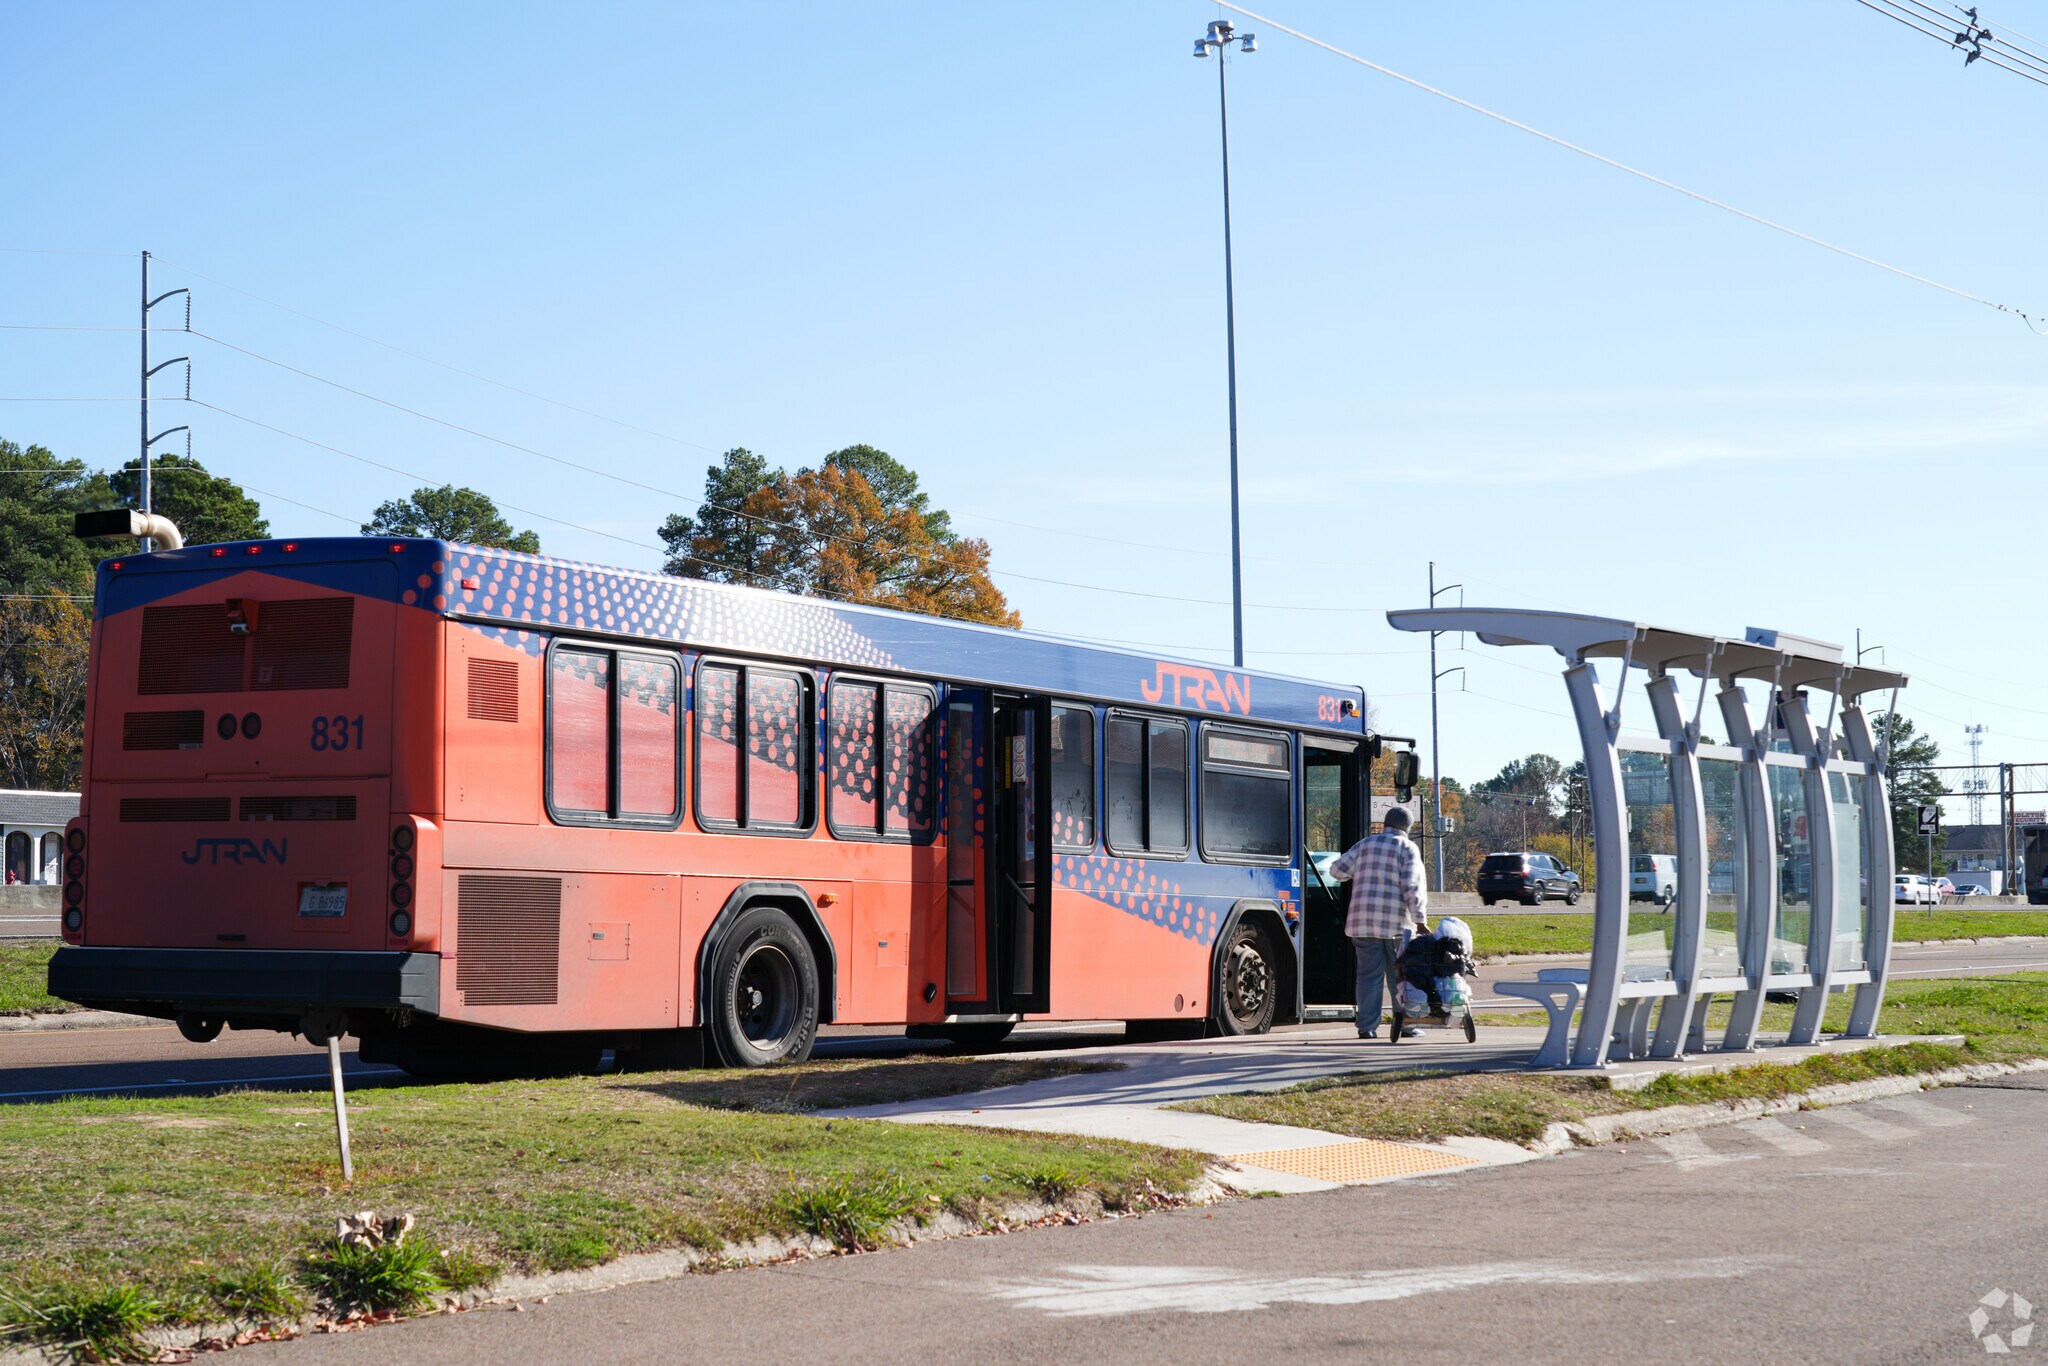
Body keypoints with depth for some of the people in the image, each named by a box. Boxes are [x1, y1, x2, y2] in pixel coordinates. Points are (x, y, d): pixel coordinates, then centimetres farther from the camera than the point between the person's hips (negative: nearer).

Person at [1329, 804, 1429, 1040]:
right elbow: (1412, 887, -10)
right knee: (1399, 977, 5)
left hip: (1363, 922, 2)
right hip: (1396, 923, -2)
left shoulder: (1365, 844, 11)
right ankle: (1406, 1025, 7)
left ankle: (1367, 1027, -1)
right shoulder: (1408, 849, 0)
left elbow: (1338, 870, 11)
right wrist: (1420, 920, -12)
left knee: (1369, 975, 3)